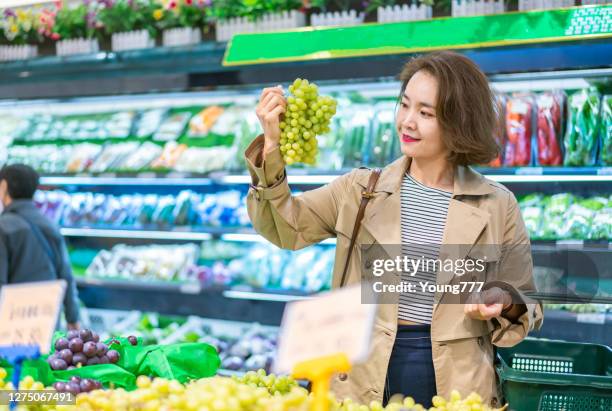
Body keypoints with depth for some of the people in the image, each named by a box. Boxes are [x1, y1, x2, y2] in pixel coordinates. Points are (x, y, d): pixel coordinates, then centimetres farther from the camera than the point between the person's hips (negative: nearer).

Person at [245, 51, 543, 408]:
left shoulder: (498, 205, -1)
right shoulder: (362, 191, 3)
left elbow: (525, 303, 6)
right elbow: (286, 228, -7)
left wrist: (503, 303, -16)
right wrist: (272, 150, -19)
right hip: (366, 382, 1)